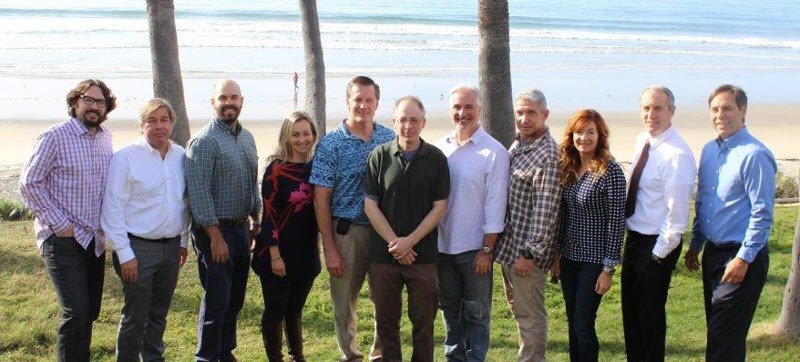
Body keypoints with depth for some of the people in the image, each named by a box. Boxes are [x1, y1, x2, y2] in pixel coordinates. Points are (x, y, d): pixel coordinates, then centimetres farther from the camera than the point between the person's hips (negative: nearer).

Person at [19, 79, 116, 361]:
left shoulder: (105, 137, 8)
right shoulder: (55, 136, -10)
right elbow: (29, 182, -10)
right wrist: (59, 224, -13)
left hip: (95, 239, 6)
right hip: (63, 239, -6)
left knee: (90, 312, 11)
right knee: (76, 312, -12)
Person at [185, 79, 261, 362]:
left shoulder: (247, 138, 11)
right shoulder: (205, 141, -13)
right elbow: (198, 192, -18)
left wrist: (255, 221, 17)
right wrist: (216, 237, -19)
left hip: (242, 228, 8)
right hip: (215, 230, -7)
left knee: (235, 299, 15)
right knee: (217, 300, -3)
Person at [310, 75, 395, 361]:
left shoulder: (390, 139, 3)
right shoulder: (331, 143, -6)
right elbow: (321, 199, -6)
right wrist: (330, 249, -10)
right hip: (347, 232, -2)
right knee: (345, 303, 9)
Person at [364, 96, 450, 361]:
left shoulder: (436, 158, -1)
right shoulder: (379, 156, 0)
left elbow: (439, 208, -2)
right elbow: (370, 205, -1)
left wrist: (410, 241, -11)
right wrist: (394, 243, -9)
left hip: (423, 255, -1)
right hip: (383, 254, 1)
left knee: (423, 322, 6)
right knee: (386, 320, 10)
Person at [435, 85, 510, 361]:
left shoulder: (494, 152, -10)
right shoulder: (440, 148, 3)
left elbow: (495, 206, -11)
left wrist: (486, 250, -12)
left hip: (475, 248, -5)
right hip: (442, 244, 5)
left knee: (476, 312, 8)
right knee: (450, 308, 17)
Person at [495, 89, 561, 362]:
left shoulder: (549, 154, -17)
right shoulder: (516, 144, 10)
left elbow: (545, 209, -20)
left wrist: (529, 253, -20)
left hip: (526, 250, -9)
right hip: (508, 245, 9)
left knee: (530, 314, 2)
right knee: (518, 308, 20)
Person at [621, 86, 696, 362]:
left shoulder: (677, 154, -22)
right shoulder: (642, 140, 5)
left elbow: (677, 214, -22)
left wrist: (659, 253, -16)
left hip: (657, 245, -8)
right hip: (634, 238, 8)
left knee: (651, 313, 6)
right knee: (630, 310, 19)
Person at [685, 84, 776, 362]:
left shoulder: (755, 155, -16)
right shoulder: (709, 150, 9)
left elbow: (762, 213, -17)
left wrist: (744, 259, -18)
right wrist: (694, 246, 16)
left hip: (742, 258, -8)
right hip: (713, 253, 8)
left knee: (724, 338, -6)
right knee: (716, 329, 15)